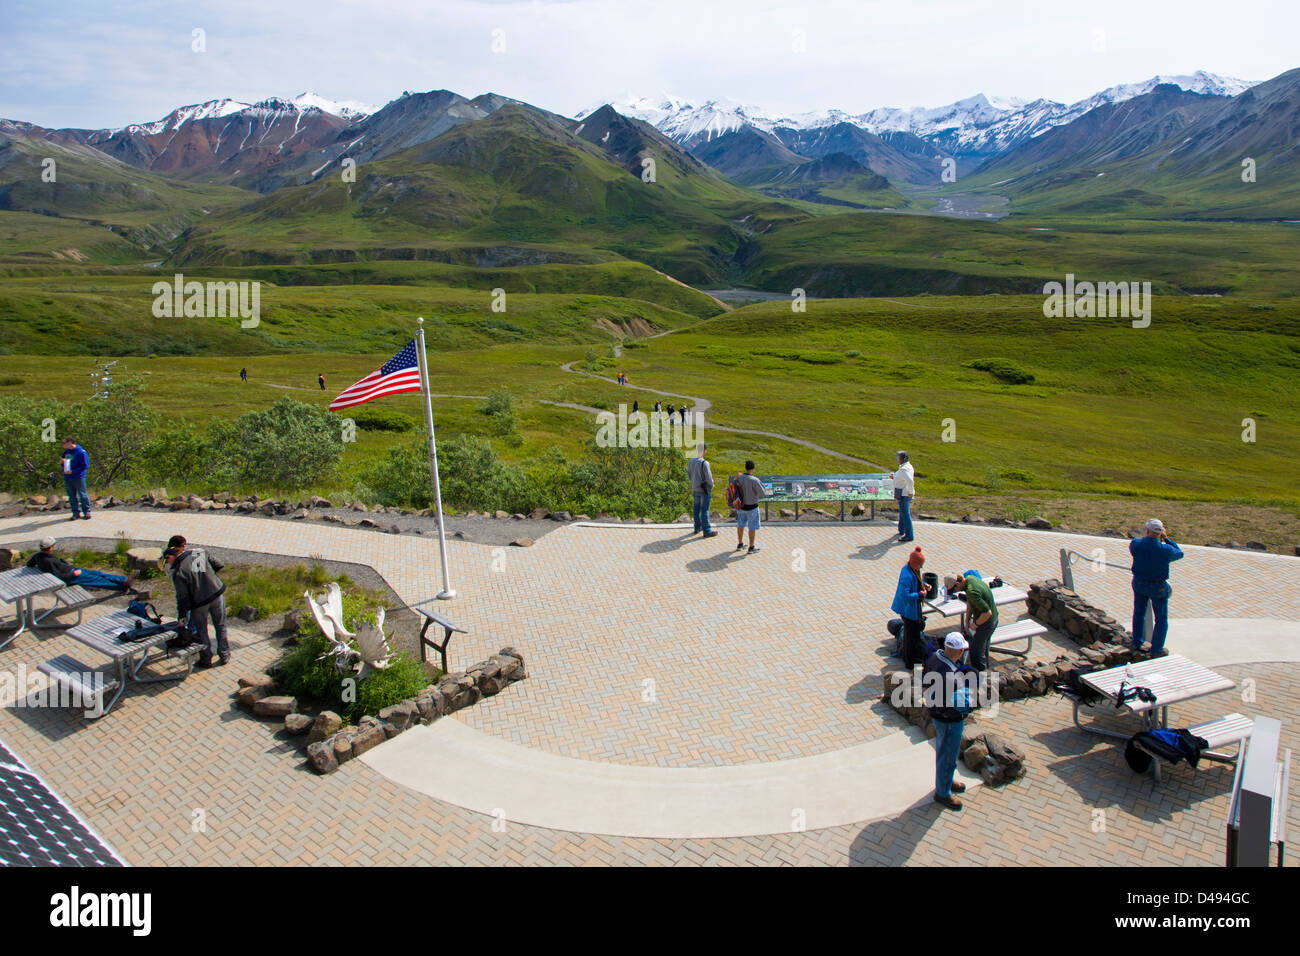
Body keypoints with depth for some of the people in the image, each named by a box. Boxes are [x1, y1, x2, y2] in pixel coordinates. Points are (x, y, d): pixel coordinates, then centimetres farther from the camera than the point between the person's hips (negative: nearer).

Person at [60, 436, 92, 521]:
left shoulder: (81, 452, -11)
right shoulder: (66, 451, 11)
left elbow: (85, 466, -14)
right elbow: (65, 465, 23)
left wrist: (73, 471, -20)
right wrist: (62, 461, -1)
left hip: (78, 477, -7)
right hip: (67, 478, 7)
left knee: (82, 495, -1)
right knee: (72, 496, 9)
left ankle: (87, 512, 8)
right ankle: (76, 513, 15)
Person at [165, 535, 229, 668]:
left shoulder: (178, 572, -14)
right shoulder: (200, 552, -4)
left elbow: (182, 597, -11)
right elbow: (217, 565, 5)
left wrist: (181, 615, -2)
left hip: (199, 602, -4)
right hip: (217, 593, 4)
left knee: (201, 631, 15)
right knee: (220, 626, 19)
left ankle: (206, 659, 25)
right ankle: (224, 655, 27)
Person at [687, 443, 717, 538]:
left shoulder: (691, 461, -2)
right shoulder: (704, 463, -24)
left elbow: (689, 474, 10)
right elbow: (708, 478, -21)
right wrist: (711, 486, -3)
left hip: (695, 489, 7)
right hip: (705, 489, -7)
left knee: (696, 508, 18)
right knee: (704, 510, 0)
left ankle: (698, 527, 31)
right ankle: (707, 531, 8)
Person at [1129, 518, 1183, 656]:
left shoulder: (1135, 544, -18)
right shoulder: (1165, 550, -24)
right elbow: (1179, 553, -1)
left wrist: (1147, 535, 11)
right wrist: (1166, 539, 2)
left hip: (1139, 583, 4)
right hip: (1158, 587, -4)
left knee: (1139, 612, 26)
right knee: (1161, 619, 14)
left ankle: (1136, 643, 37)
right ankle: (1156, 650, 21)